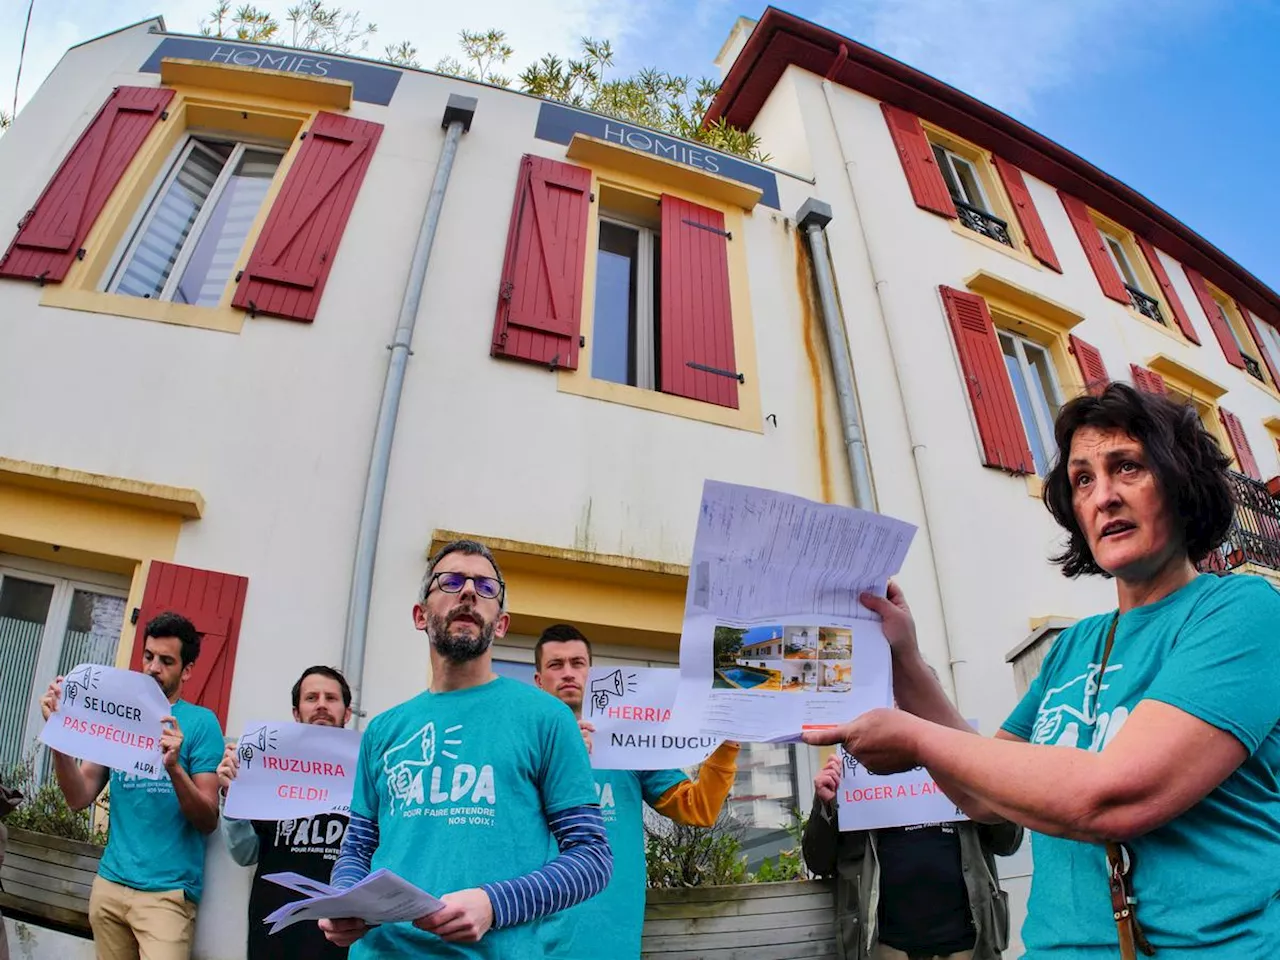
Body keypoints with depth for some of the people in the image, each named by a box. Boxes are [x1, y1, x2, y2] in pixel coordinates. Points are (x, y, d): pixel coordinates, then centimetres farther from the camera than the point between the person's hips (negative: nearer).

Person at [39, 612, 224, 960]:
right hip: (110, 882, 5)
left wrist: (174, 767, -28)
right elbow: (79, 798, 1)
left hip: (167, 891, -4)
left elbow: (209, 821, -11)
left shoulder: (200, 722, -8)